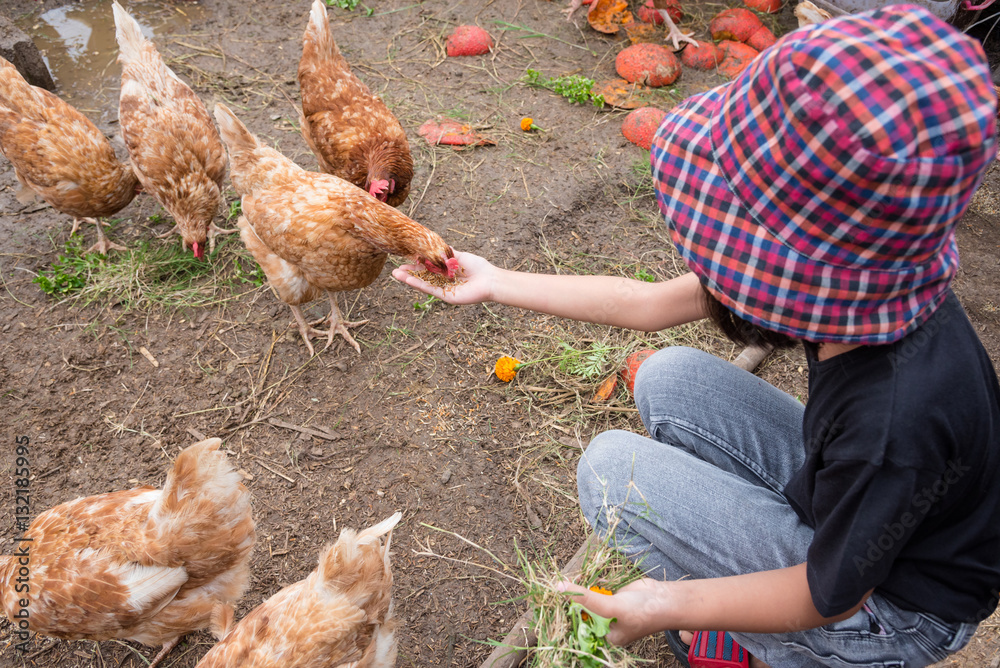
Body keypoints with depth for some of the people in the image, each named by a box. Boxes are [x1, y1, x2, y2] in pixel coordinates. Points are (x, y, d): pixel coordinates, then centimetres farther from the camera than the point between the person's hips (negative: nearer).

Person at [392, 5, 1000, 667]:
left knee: (613, 467, -13)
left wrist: (672, 604, -16)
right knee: (667, 379, 0)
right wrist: (495, 282, -4)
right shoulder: (873, 274, -18)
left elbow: (832, 596, -22)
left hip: (892, 608, -6)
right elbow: (649, 301, -10)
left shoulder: (897, 420, -41)